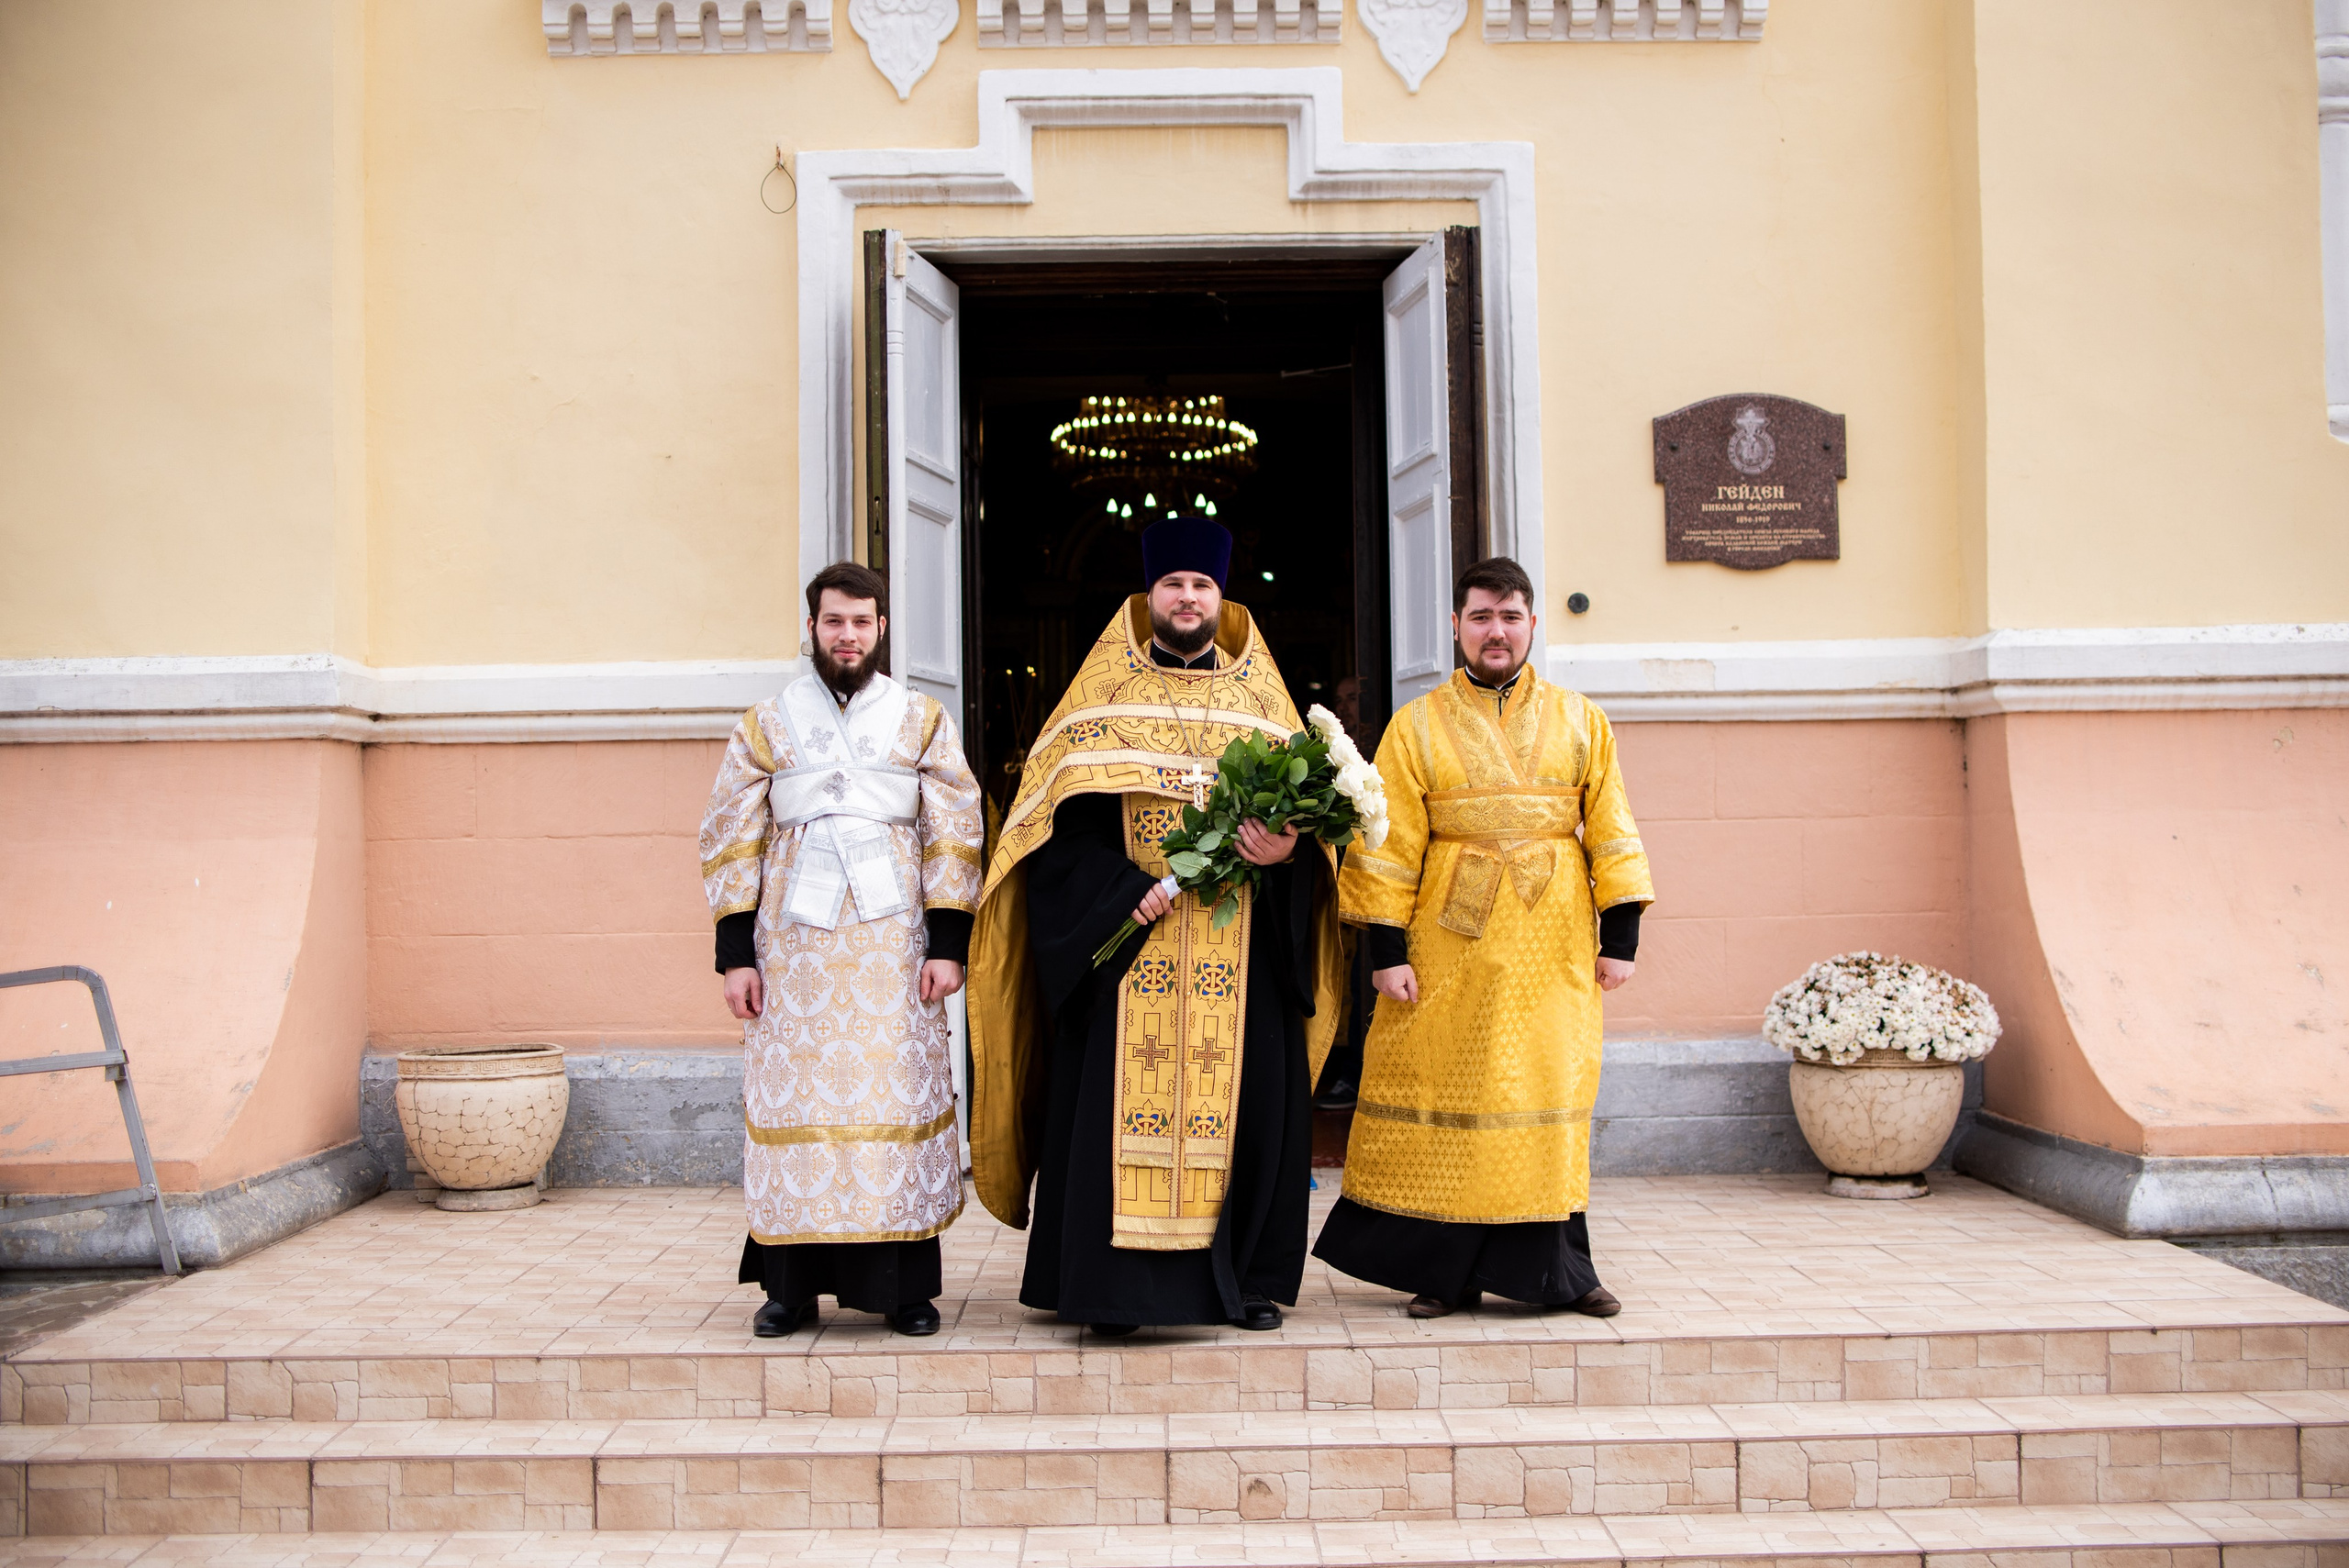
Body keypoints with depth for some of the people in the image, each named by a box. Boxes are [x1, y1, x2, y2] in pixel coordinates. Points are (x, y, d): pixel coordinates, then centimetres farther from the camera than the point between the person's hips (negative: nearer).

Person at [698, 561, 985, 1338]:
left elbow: (954, 838, 5)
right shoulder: (767, 725, 8)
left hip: (890, 937, 0)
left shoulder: (921, 721, 8)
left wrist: (947, 946, -3)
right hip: (794, 938, 0)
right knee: (795, 1094, 0)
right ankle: (793, 1282, 9)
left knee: (895, 1093, -2)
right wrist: (735, 955, -1)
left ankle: (903, 1284, 6)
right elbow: (731, 843, 6)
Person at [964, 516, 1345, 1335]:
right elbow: (1061, 827, -2)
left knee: (1245, 1102, 1)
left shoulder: (1259, 701, 14)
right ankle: (1118, 1281, 0)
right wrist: (1128, 891, -16)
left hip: (1238, 955, 2)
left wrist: (1284, 851, -12)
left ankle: (1244, 1278, 12)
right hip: (1122, 948, -2)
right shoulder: (1103, 698, 7)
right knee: (1120, 1103, -6)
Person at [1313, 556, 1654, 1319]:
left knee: (1550, 1094, 4)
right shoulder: (1417, 727, 4)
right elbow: (1389, 846, -1)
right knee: (1447, 1100, 1)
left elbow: (1609, 829, 7)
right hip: (1452, 942, -1)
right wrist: (1386, 948, -7)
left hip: (1552, 945, 1)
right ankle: (1445, 1272, 13)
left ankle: (1560, 1271, 15)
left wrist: (1620, 934, 1)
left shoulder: (1580, 720, 9)